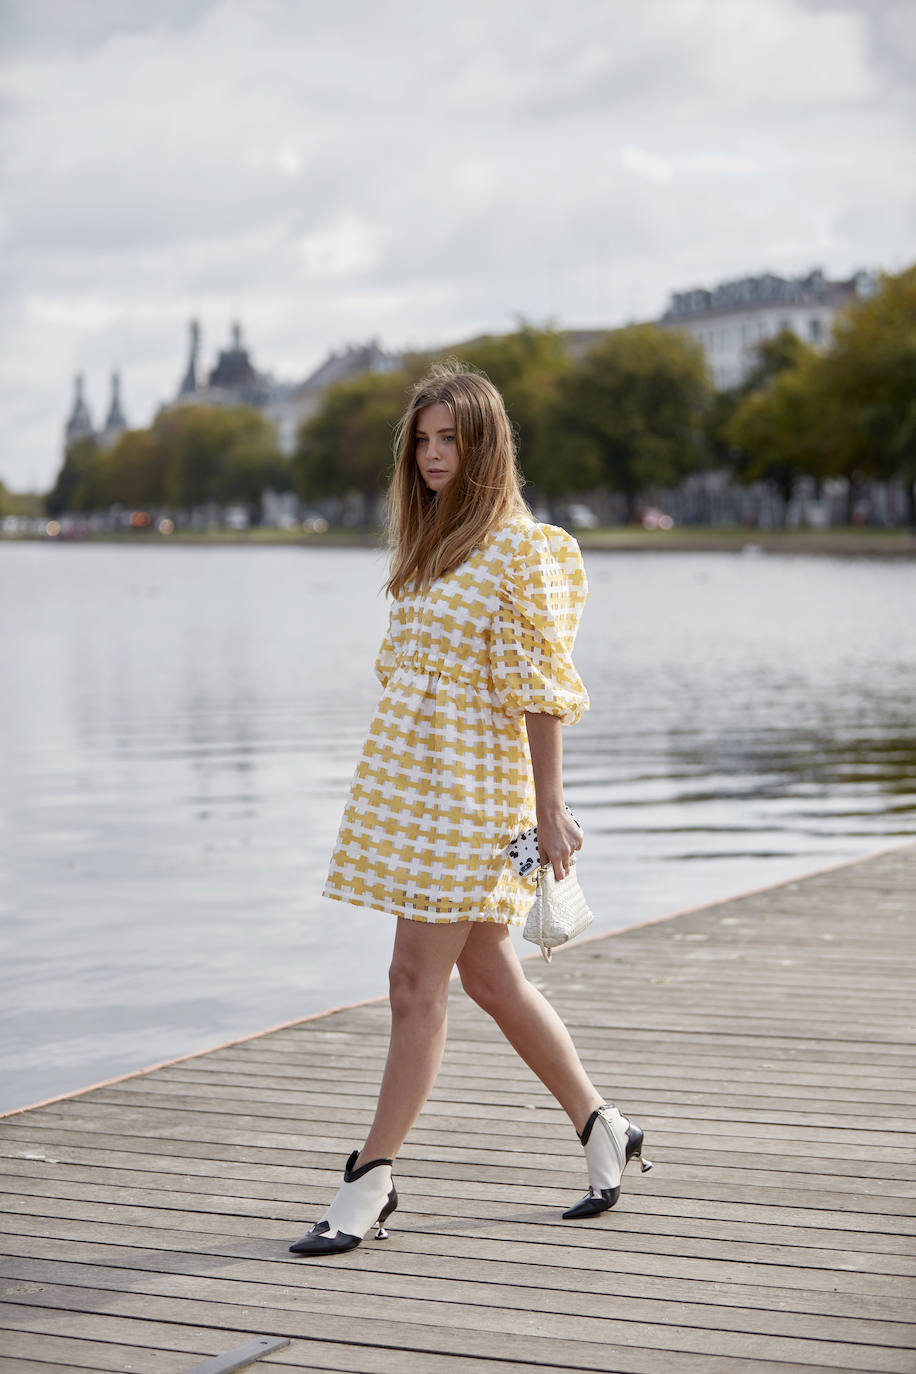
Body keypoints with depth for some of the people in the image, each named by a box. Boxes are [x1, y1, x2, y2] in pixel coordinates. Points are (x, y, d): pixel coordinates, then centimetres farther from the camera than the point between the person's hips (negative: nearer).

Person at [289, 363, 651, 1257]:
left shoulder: (518, 547, -10)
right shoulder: (428, 540, 14)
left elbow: (539, 689, -12)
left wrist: (547, 811, -13)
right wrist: (389, 780, 19)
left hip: (473, 783, -8)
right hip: (408, 774, 8)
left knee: (417, 981, -6)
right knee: (489, 976, 13)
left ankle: (370, 1184, 2)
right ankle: (601, 1130, 27)